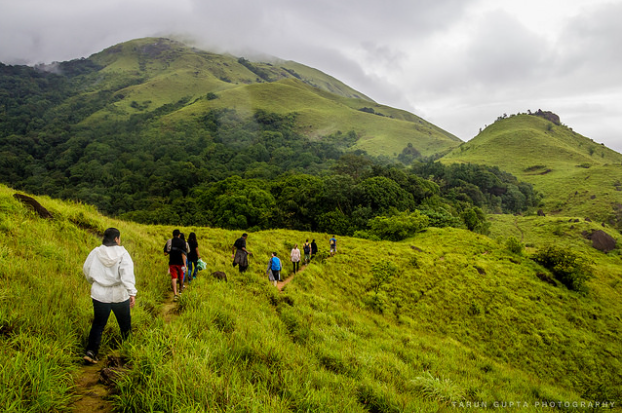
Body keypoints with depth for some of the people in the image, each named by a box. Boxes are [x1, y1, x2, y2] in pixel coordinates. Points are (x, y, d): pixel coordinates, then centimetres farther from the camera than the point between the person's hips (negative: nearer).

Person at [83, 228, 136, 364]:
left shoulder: (95, 253, -2)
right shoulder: (122, 253, -13)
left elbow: (87, 270, 12)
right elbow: (127, 274, -24)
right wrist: (132, 292, -26)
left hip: (100, 295, 2)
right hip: (119, 295, -2)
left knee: (98, 324, 13)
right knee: (125, 323, 16)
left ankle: (91, 351, 0)